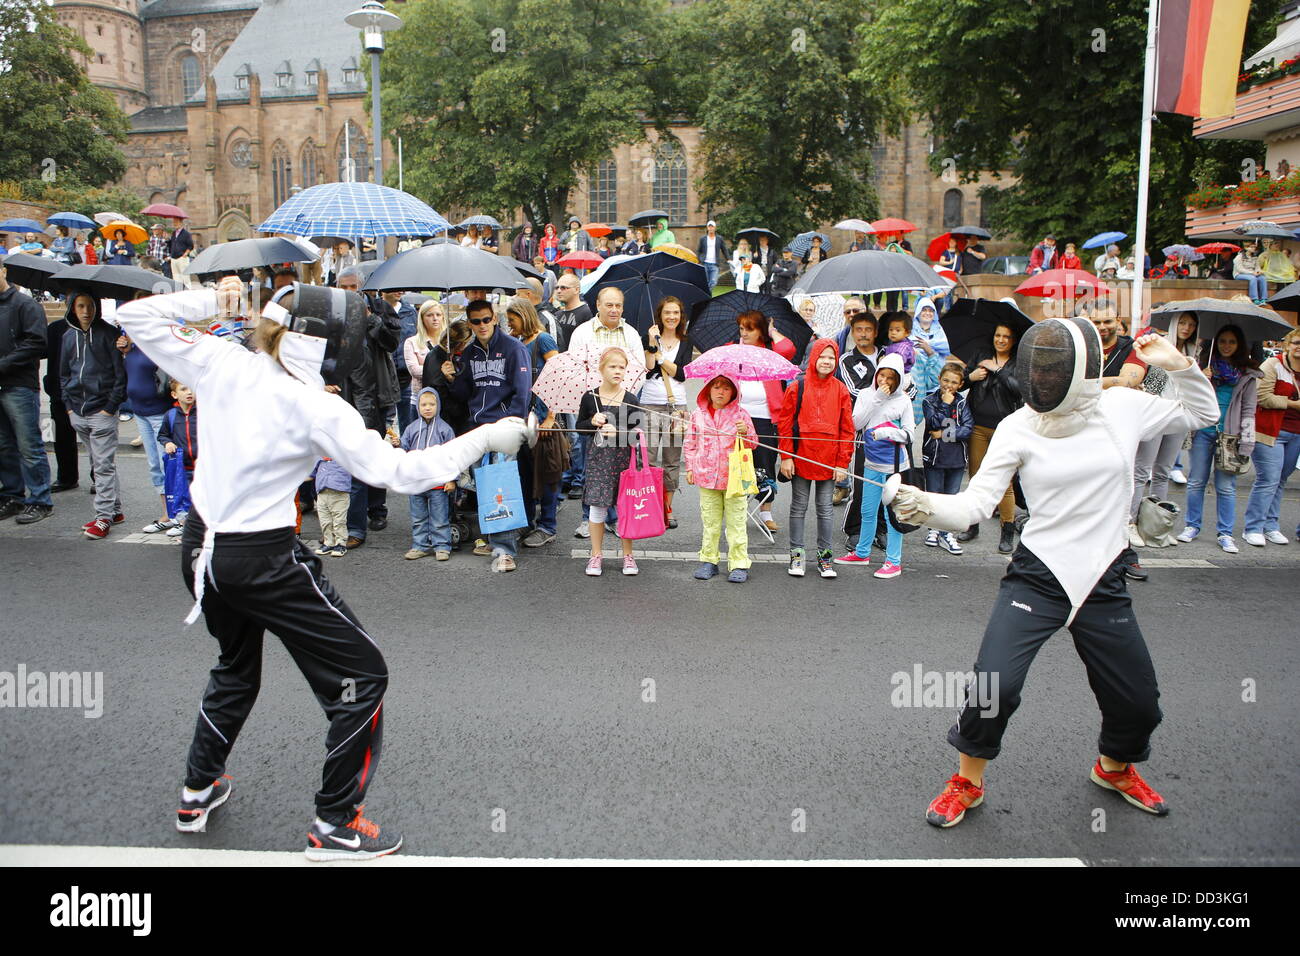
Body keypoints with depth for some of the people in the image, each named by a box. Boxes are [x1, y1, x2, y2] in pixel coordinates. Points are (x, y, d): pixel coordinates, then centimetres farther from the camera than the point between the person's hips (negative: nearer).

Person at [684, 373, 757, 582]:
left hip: (734, 477, -2)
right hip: (707, 477, 2)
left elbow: (753, 444, 6)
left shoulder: (740, 414, 2)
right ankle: (709, 560, 21)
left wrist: (746, 432, -14)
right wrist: (690, 468, 8)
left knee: (736, 522, 1)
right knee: (710, 521, 10)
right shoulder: (698, 415, 6)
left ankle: (739, 564, 8)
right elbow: (690, 443, 13)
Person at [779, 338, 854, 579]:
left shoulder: (841, 390, 2)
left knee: (825, 509, 9)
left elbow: (847, 429, 3)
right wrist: (786, 457, -7)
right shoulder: (798, 387, -2)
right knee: (799, 507, 8)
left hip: (829, 461, 1)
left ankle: (824, 556, 18)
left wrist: (842, 463, -2)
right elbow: (785, 423, -1)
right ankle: (797, 554, 18)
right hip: (801, 459, -1)